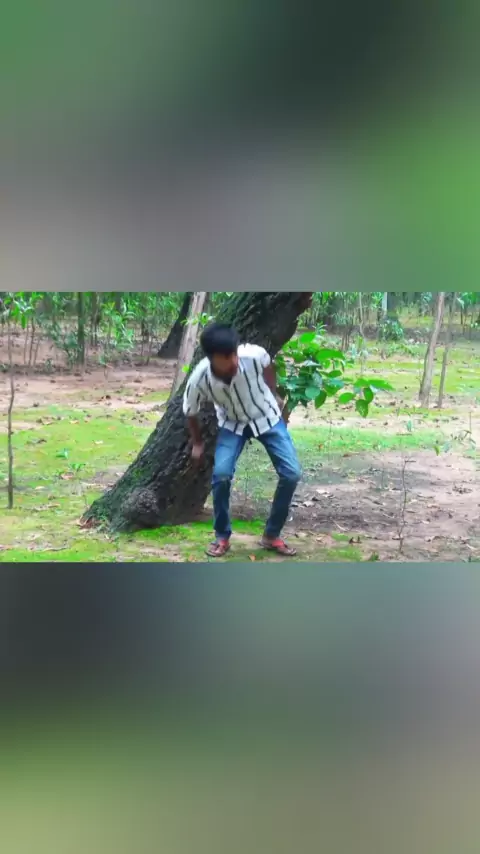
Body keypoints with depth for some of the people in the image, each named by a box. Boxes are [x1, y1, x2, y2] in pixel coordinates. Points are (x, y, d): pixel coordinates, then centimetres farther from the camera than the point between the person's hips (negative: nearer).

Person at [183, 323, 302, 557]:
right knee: (221, 474, -21)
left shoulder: (254, 355, -35)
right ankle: (222, 537, 1)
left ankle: (271, 536, 7)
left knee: (291, 473, -11)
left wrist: (275, 397, 6)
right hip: (233, 424, -1)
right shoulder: (199, 380, -33)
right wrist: (197, 443, 4)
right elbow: (190, 412, -11)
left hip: (267, 417, 1)